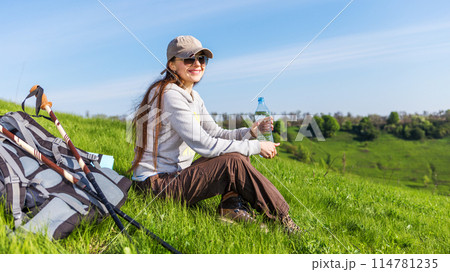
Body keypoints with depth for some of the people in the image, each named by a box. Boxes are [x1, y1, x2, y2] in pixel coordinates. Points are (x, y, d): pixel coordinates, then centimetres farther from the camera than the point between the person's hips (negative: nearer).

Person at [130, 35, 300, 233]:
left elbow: (216, 134, 10)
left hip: (176, 174, 9)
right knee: (234, 161, -21)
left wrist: (250, 132, -8)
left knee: (239, 151, 3)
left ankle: (231, 203, -10)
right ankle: (282, 218, -8)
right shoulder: (170, 94, -19)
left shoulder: (193, 97, 11)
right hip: (156, 183, -9)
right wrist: (255, 147, -18)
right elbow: (203, 144, -24)